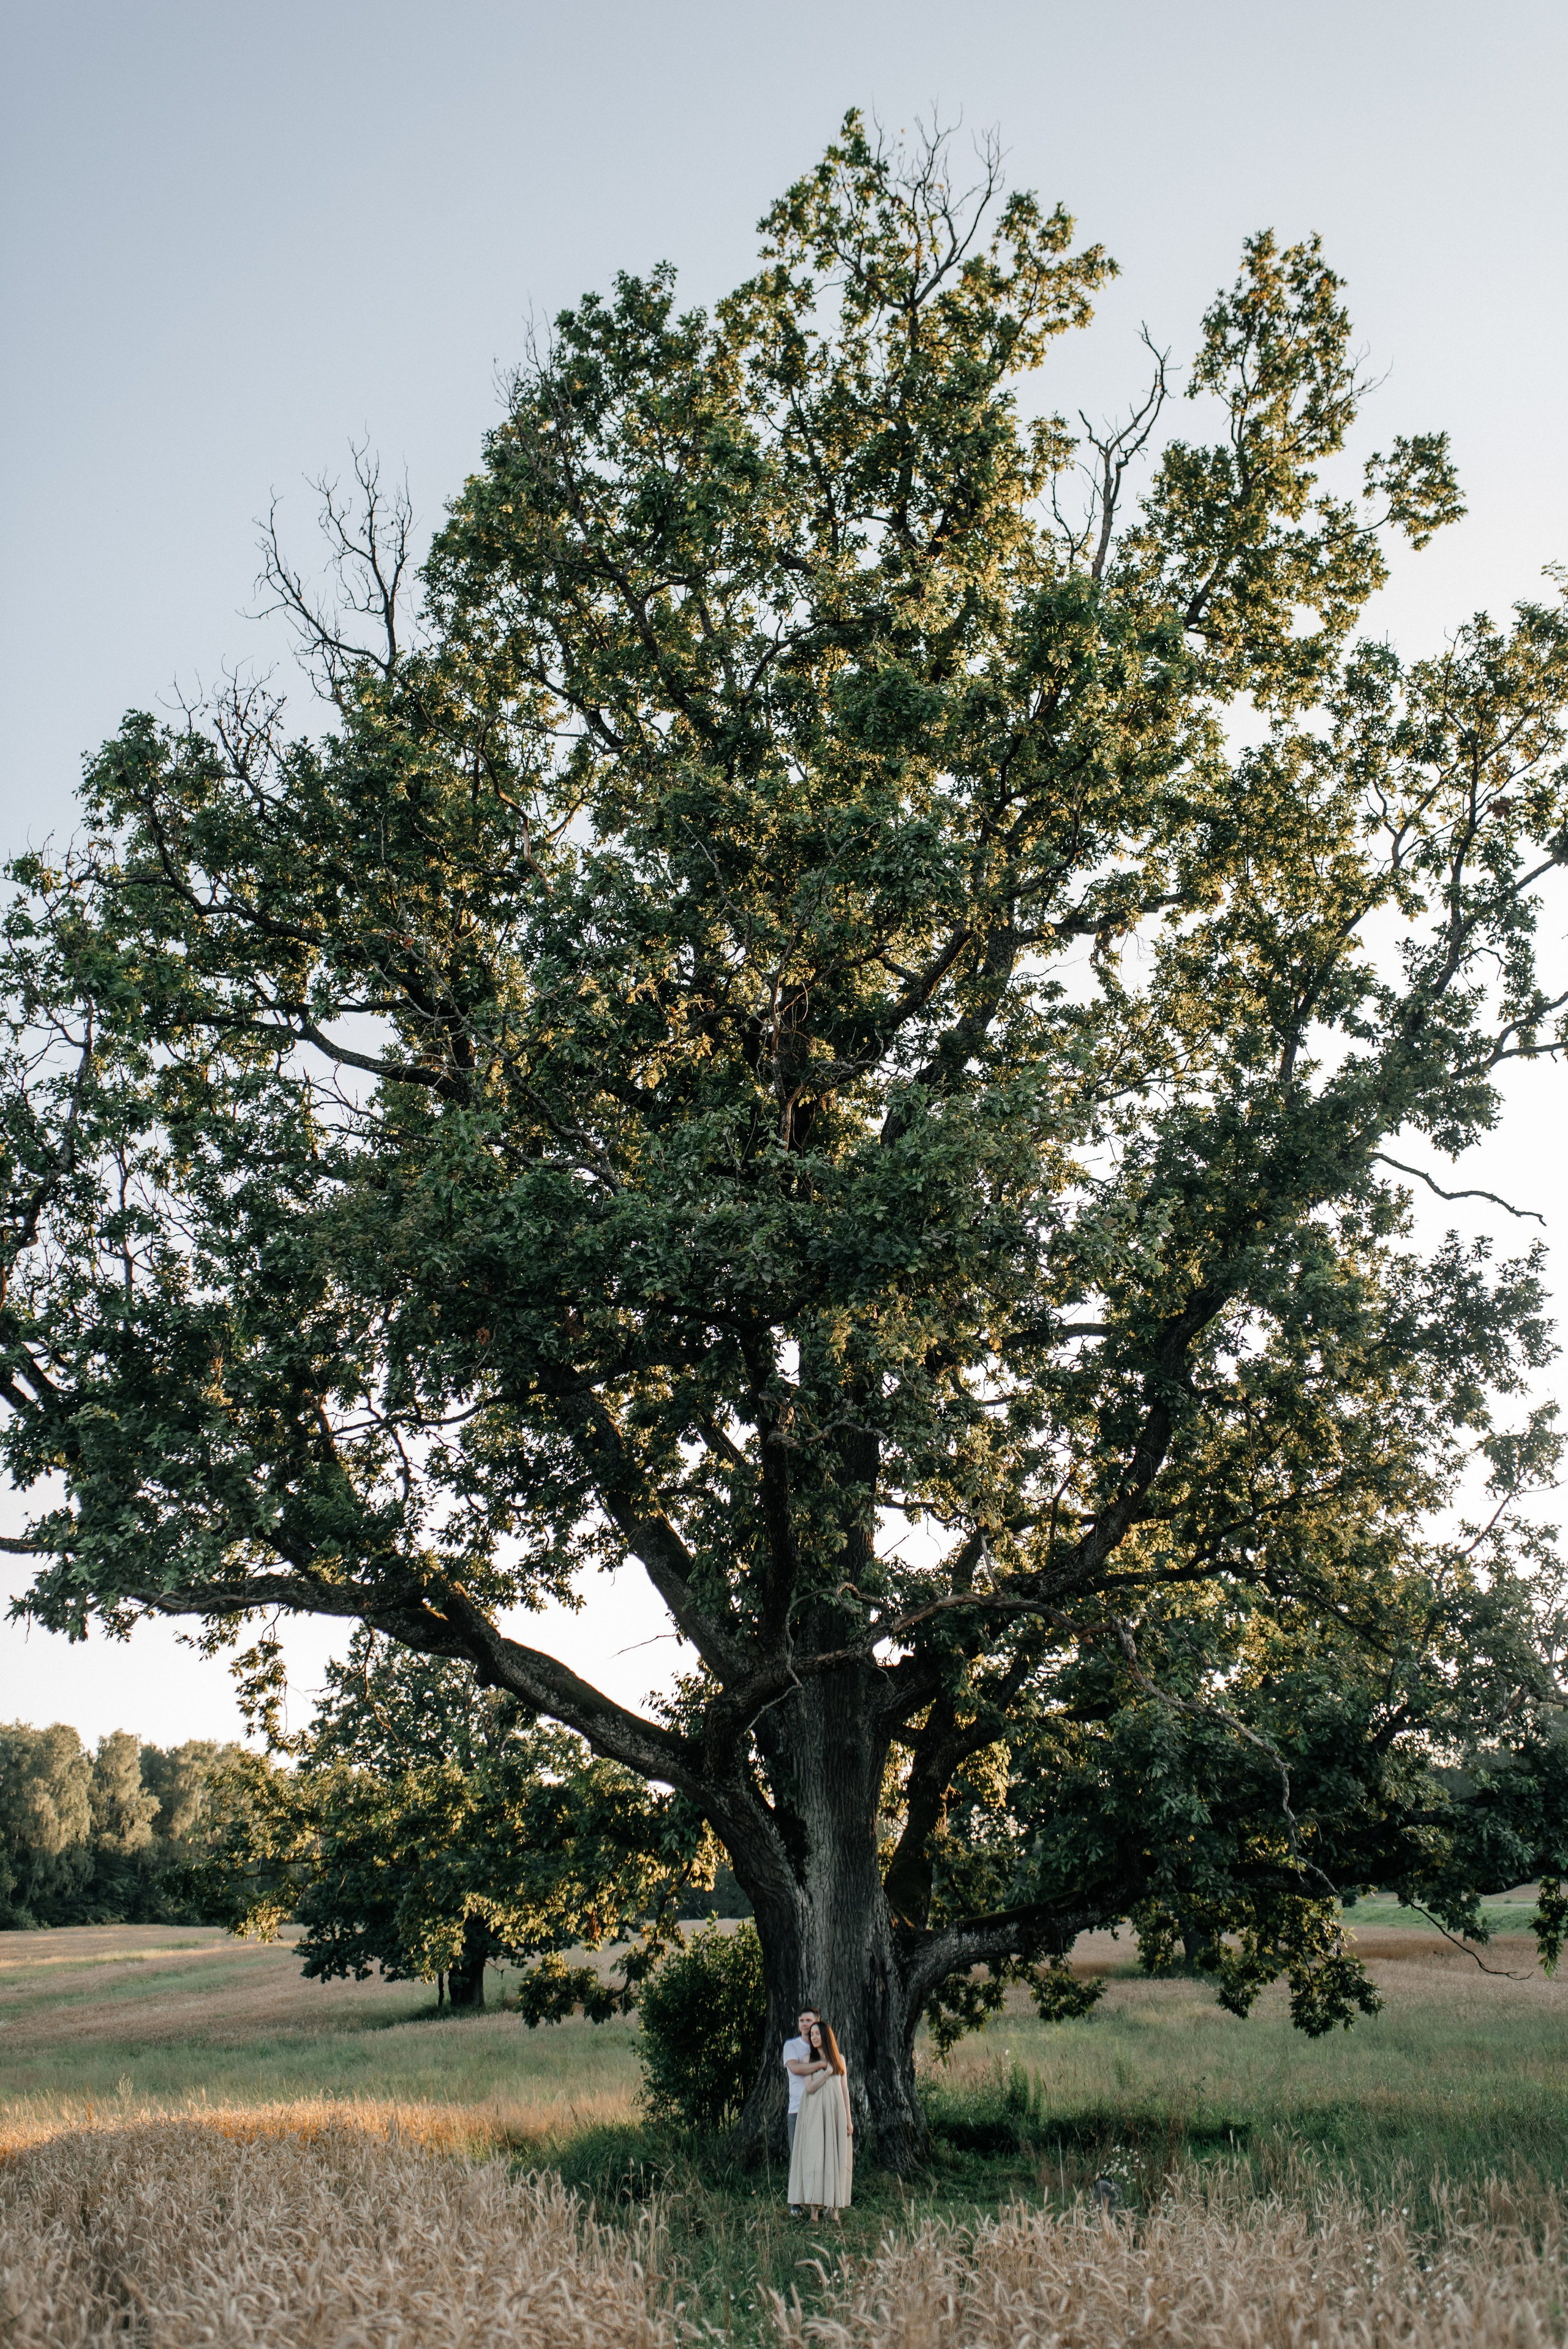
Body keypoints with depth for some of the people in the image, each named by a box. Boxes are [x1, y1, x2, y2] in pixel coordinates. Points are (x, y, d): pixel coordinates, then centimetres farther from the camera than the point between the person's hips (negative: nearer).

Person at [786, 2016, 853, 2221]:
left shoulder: (839, 2059, 10)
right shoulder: (809, 2060, 5)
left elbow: (845, 2090, 11)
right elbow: (810, 2088, -7)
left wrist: (849, 2119, 7)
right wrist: (827, 2071, -9)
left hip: (836, 2114, 2)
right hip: (815, 2115, -2)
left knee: (836, 2159, -1)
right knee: (814, 2157, -7)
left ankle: (835, 2210, 1)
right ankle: (815, 2208, -5)